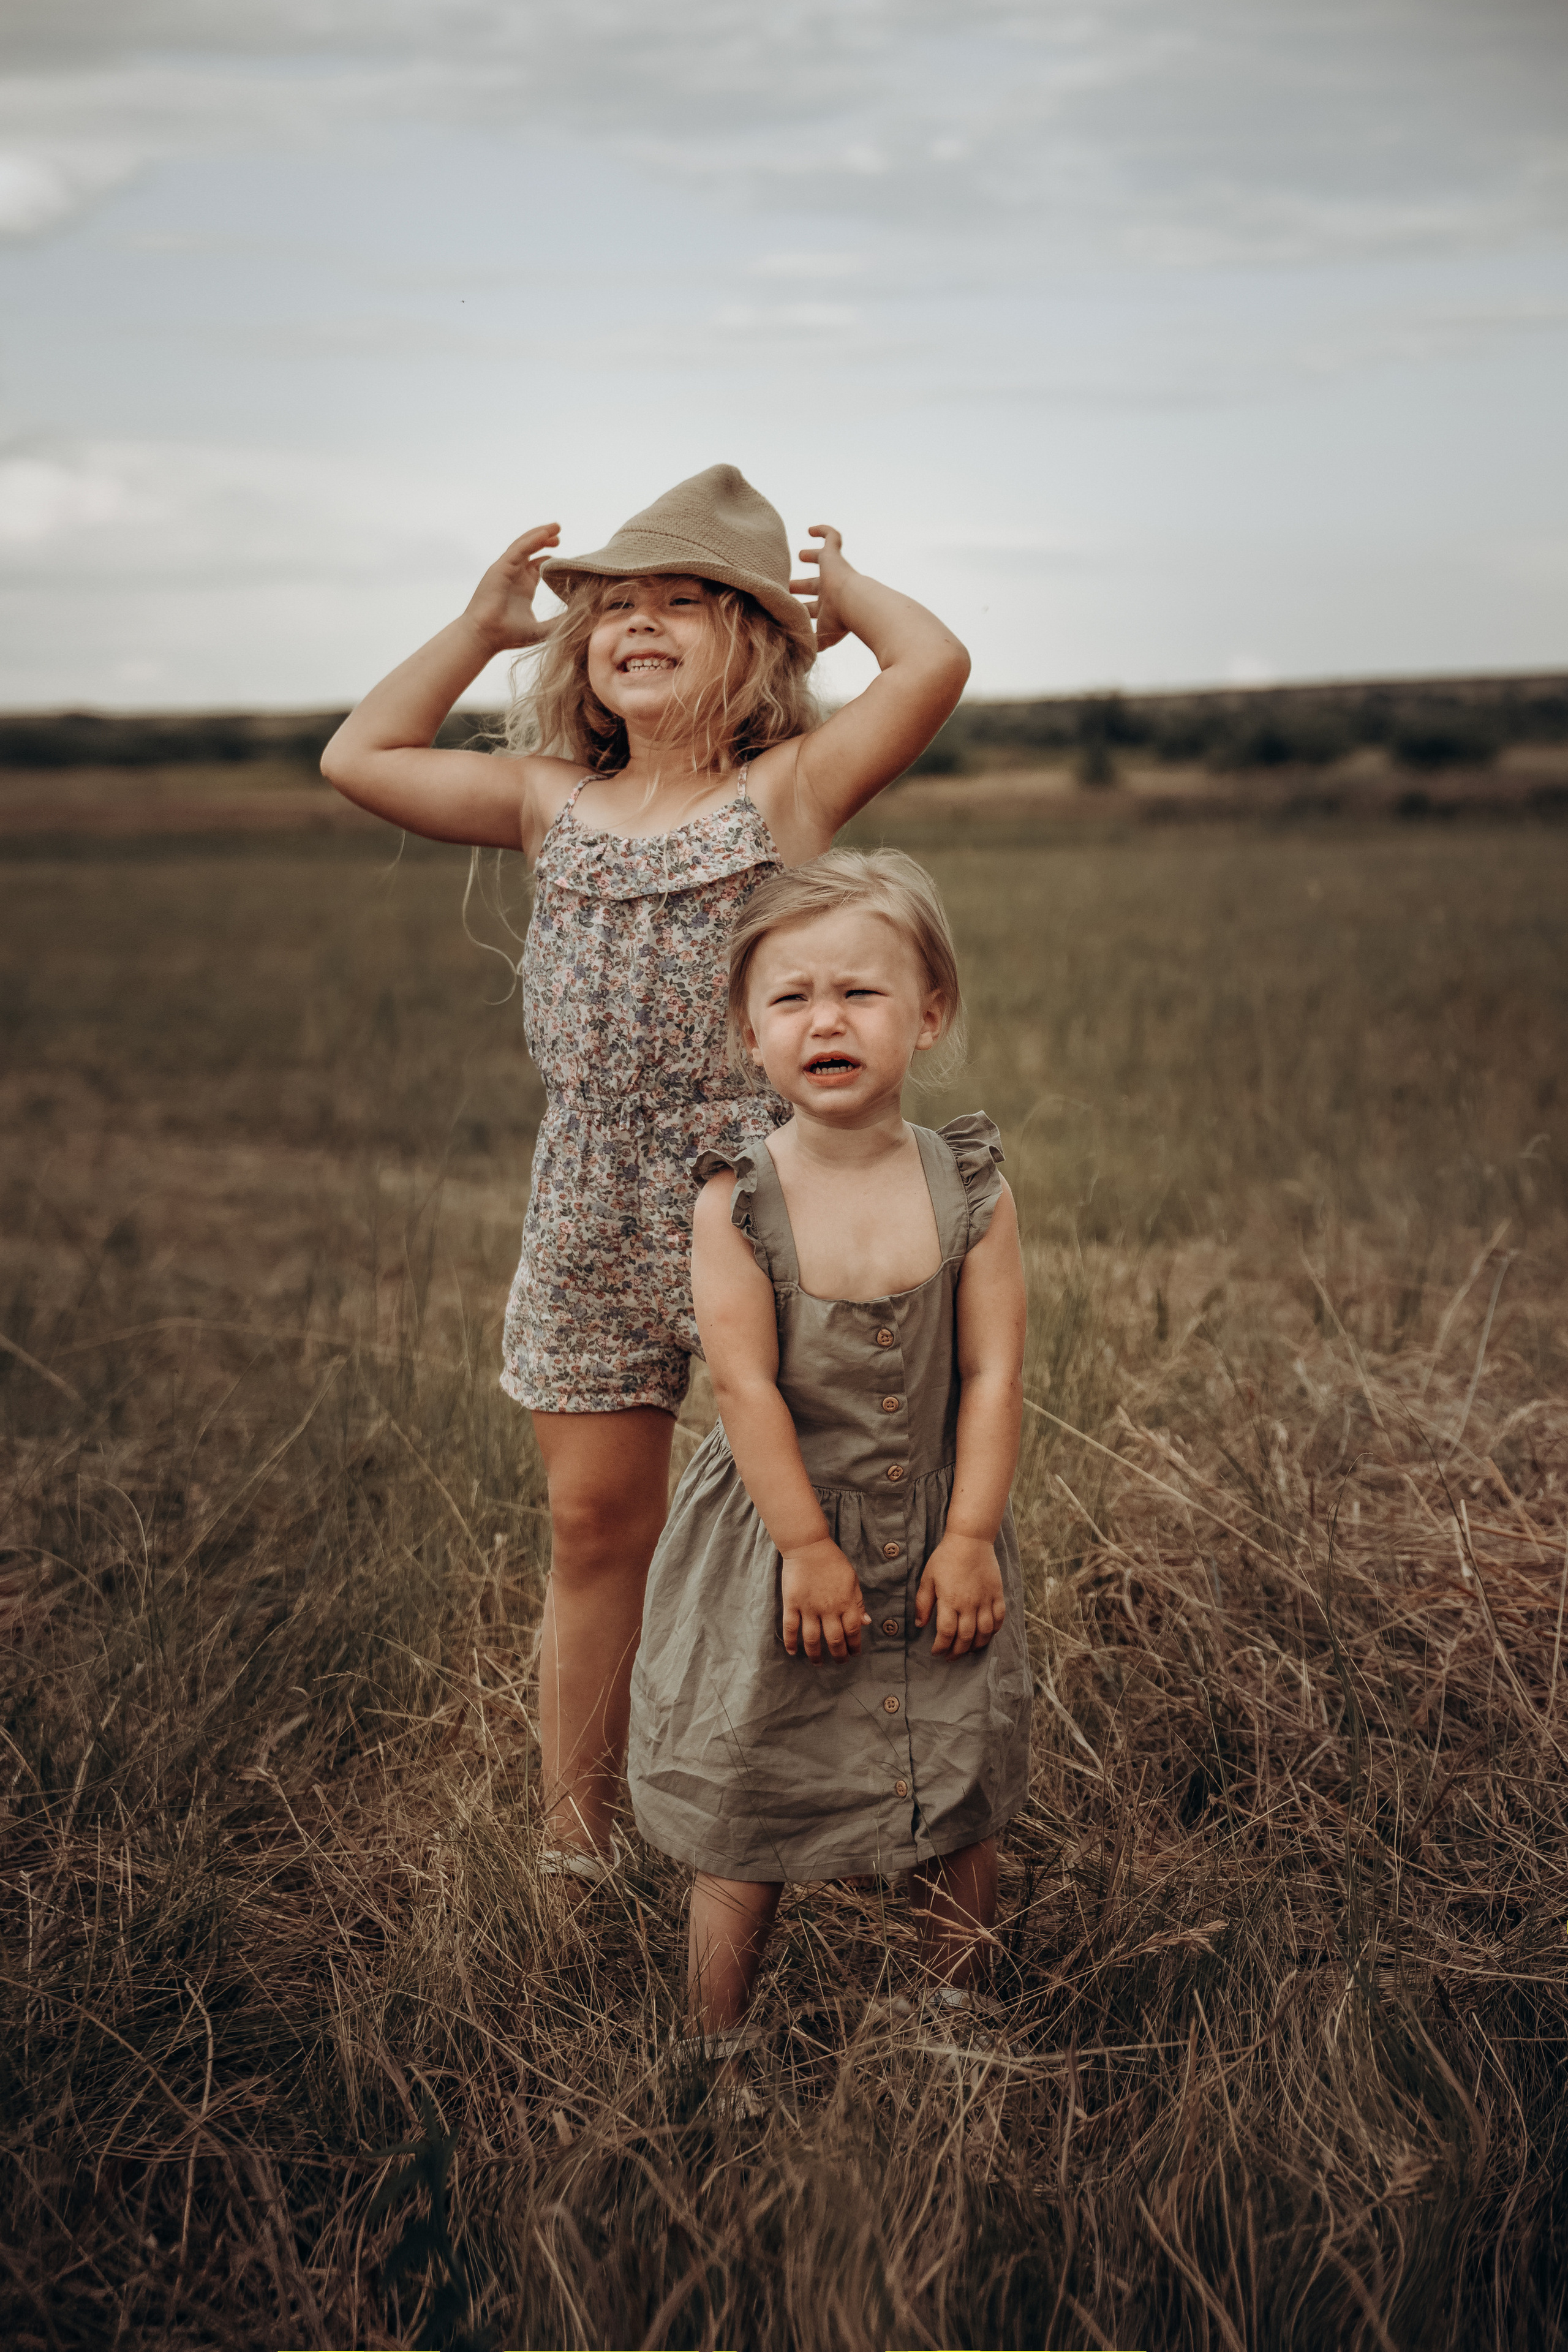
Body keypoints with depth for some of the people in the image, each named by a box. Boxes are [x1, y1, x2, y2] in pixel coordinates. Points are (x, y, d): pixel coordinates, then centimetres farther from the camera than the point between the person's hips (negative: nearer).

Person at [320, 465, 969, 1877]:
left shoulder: (787, 790, 1)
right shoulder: (552, 805, 13)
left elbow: (937, 664, -11)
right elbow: (360, 759, 18)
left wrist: (843, 585, 7)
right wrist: (481, 627, 18)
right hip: (589, 1229, 4)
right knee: (595, 1528, 11)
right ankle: (575, 1835, 25)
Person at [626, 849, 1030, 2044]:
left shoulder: (969, 1190, -8)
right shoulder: (737, 1201, -13)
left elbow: (994, 1373, -8)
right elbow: (746, 1386, -15)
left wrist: (970, 1536, -11)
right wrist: (808, 1545, -16)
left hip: (937, 1545, 2)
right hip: (777, 1538, -2)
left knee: (959, 1819, 14)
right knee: (740, 1824, 8)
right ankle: (719, 2057, 28)